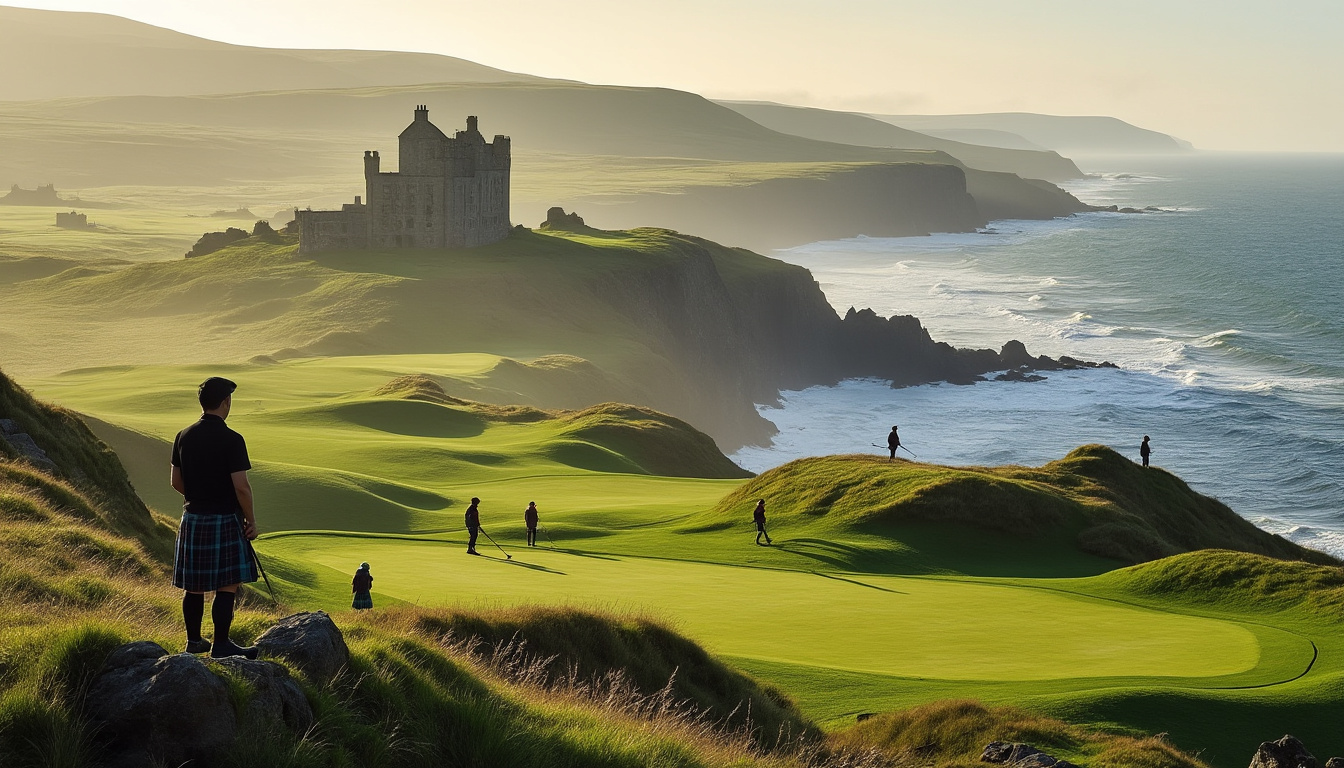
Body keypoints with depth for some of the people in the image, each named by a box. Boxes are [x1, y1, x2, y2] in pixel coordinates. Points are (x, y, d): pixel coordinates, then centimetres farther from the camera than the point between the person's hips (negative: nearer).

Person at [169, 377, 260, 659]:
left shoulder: (183, 437, 4)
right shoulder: (231, 440, -15)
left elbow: (176, 481, 12)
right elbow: (241, 487, -17)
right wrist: (251, 520, -4)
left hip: (192, 519, 7)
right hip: (224, 520, -7)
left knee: (194, 585, 14)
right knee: (228, 585, -1)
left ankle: (194, 641, 24)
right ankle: (221, 644, -1)